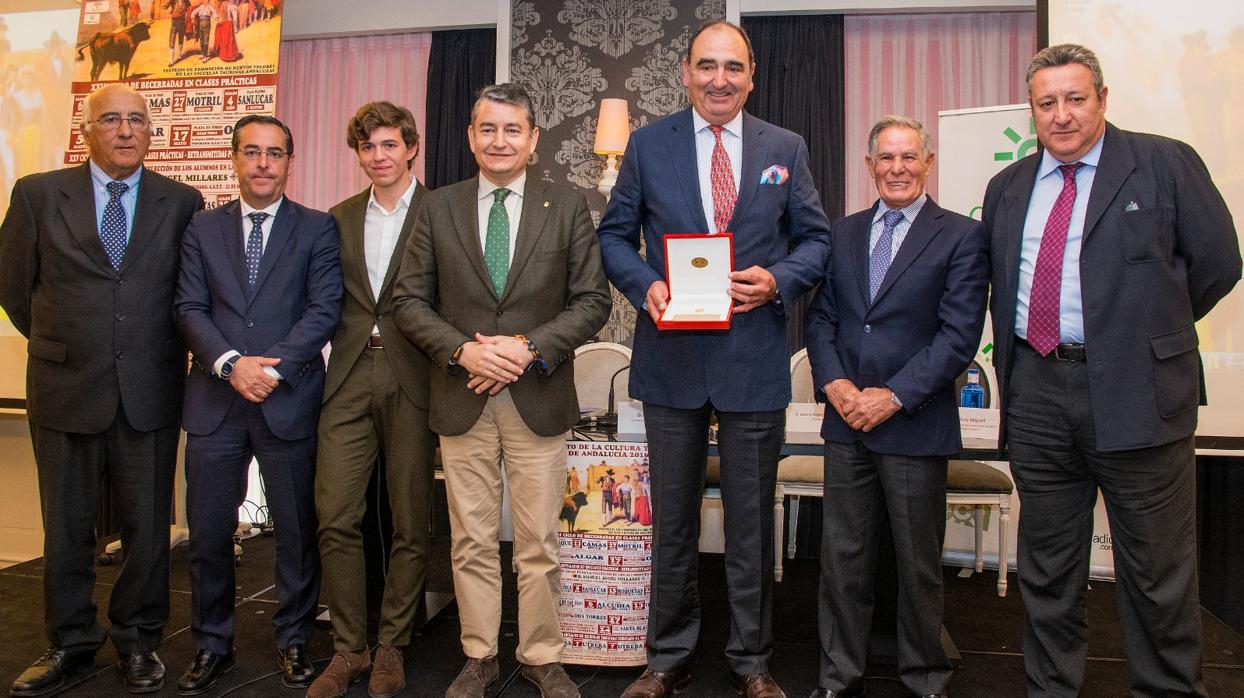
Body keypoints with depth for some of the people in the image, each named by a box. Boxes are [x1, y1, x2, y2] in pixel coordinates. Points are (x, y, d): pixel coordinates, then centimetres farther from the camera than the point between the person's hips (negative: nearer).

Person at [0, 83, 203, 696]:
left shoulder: (182, 203, 2)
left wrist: (151, 350, 9)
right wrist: (63, 344, 11)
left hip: (150, 393, 0)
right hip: (65, 390, 0)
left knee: (148, 525, 8)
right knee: (66, 527, 12)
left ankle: (138, 641, 25)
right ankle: (70, 642, 28)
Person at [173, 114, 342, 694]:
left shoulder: (317, 228, 4)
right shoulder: (202, 229, 11)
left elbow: (324, 309, -4)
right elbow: (189, 308, 3)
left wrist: (274, 367, -15)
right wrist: (231, 363, -13)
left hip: (288, 401, -2)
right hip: (215, 402, 2)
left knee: (297, 530, 7)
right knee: (207, 532, 7)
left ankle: (293, 640, 24)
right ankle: (212, 645, 24)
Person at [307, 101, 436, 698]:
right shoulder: (340, 218, 15)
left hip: (412, 382, -3)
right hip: (349, 380, 4)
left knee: (411, 524, 5)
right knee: (335, 518, 0)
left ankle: (392, 647, 19)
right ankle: (348, 648, 15)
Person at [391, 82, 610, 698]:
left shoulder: (567, 207, 4)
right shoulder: (438, 208, 7)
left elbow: (592, 300, 0)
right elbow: (410, 301, 5)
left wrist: (530, 348, -13)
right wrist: (462, 351, -12)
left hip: (538, 399, -1)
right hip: (462, 399, 1)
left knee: (539, 545, 6)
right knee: (472, 543, 10)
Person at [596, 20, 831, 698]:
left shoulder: (786, 149, 6)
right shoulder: (647, 144, 4)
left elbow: (815, 238, 9)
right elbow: (614, 234, 7)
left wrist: (777, 280, -11)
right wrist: (644, 285, -12)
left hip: (754, 360, 0)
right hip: (673, 357, 0)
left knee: (752, 520, 10)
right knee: (672, 517, 11)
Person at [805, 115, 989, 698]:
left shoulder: (962, 236, -2)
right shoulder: (844, 234, 12)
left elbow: (959, 335, -9)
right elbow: (821, 318, 11)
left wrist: (895, 396, -14)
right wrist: (833, 381, -6)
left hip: (916, 425, -3)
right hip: (847, 421, 4)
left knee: (918, 563, 9)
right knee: (842, 558, 8)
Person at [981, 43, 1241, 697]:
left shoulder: (1165, 164, 1)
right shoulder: (1007, 188, 13)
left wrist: (1149, 328, 7)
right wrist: (1013, 363, 10)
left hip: (1135, 391, -4)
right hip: (1036, 394, 4)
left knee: (1157, 570, 5)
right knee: (1047, 566, 14)